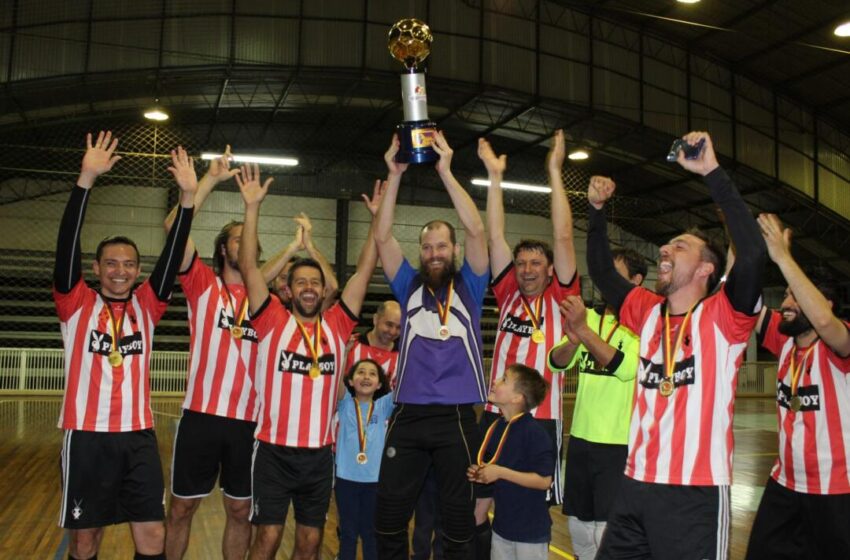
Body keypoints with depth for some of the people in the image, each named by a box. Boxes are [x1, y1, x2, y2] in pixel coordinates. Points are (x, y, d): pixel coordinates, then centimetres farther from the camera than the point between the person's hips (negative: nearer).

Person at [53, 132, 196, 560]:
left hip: (138, 435, 2)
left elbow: (172, 256, -3)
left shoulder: (145, 306, 7)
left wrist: (188, 197, -14)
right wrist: (86, 178, -22)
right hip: (87, 435, -2)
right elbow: (67, 245, -12)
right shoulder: (76, 304, 0)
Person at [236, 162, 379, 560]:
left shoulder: (337, 325, 3)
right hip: (275, 450, -3)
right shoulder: (273, 321, -2)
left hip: (320, 453, 3)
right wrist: (252, 207, -15)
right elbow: (248, 267, -10)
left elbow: (364, 271, 2)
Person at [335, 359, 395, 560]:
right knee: (348, 532, 10)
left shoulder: (383, 406, 4)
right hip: (346, 477, -1)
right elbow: (337, 382, -16)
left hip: (374, 479, 1)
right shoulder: (345, 404, 2)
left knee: (371, 533, 12)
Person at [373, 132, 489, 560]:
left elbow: (476, 230, -6)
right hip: (408, 415, 2)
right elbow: (382, 237, 1)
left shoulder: (468, 286, 6)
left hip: (457, 417, -1)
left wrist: (445, 171, -9)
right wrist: (394, 175, -6)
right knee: (389, 512, 4)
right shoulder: (409, 286, 11)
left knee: (457, 514, 8)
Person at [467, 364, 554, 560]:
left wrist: (500, 472, -24)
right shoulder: (496, 428, 2)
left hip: (531, 530, -7)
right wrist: (479, 473, -5)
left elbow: (544, 480, -24)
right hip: (502, 526, 7)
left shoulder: (534, 432, -20)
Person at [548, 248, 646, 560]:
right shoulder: (590, 316, 8)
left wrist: (583, 330, -30)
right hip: (581, 437, 6)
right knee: (578, 525, 15)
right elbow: (556, 362, 1)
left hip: (619, 442, -6)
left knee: (609, 532, -3)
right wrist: (572, 340, -20)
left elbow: (626, 368, -23)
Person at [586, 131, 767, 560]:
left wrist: (712, 171, -22)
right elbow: (601, 271, 17)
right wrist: (596, 209, 6)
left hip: (696, 492, -5)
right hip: (636, 485, 6)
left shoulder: (722, 316, -8)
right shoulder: (649, 312, 9)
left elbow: (753, 254, -23)